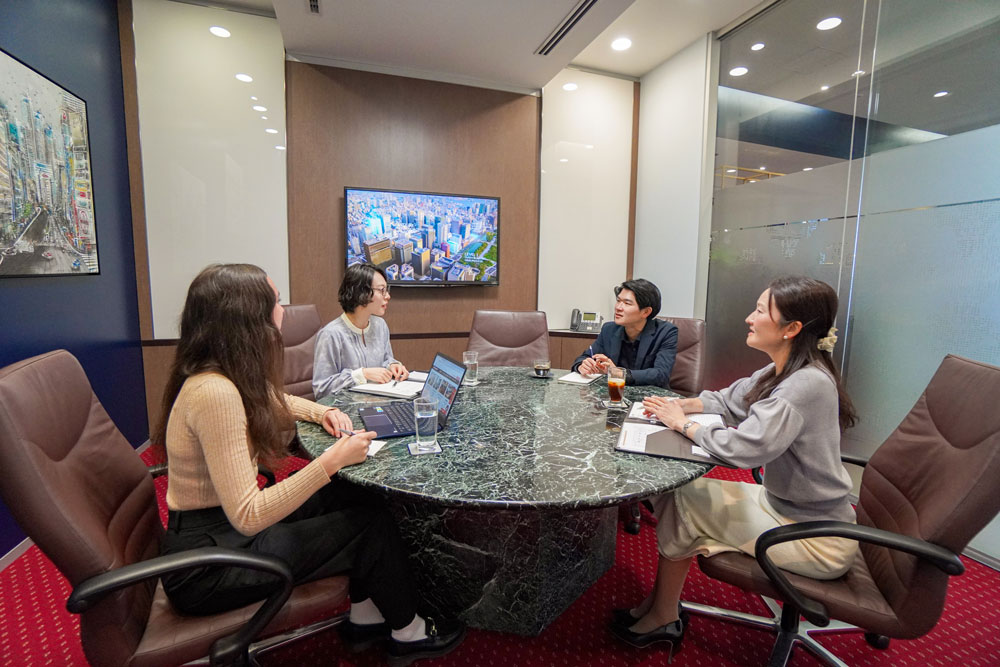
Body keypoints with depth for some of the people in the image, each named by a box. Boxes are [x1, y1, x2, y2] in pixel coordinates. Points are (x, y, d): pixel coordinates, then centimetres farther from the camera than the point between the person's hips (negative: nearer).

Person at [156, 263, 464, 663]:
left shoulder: (231, 376, -2)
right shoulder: (214, 393, -31)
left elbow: (274, 402, 20)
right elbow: (247, 517, -31)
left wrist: (322, 413, 2)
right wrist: (332, 461, -31)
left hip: (227, 526, 9)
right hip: (207, 566, -8)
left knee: (354, 498, 5)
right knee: (370, 526, -5)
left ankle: (365, 616, 22)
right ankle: (407, 633, 21)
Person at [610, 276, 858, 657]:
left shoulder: (808, 384, -28)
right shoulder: (779, 373, 2)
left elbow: (745, 447, -36)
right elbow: (727, 401, 13)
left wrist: (683, 424, -20)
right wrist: (680, 405, -5)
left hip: (816, 540, -8)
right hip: (783, 504, 8)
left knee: (681, 502, -9)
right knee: (674, 490, 1)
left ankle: (663, 619, 14)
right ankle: (659, 606, 16)